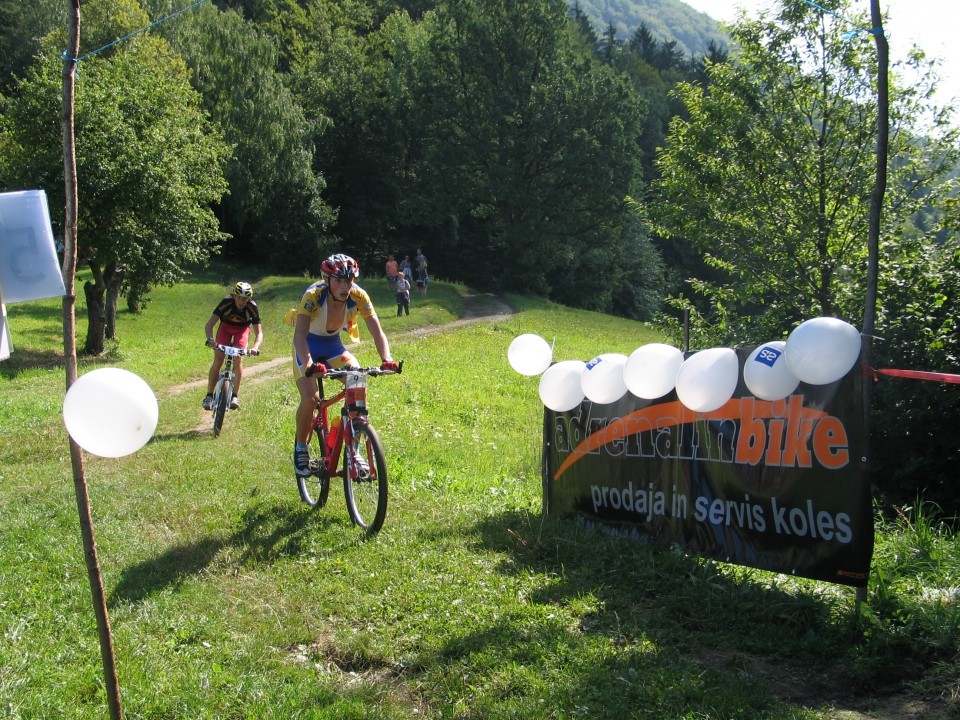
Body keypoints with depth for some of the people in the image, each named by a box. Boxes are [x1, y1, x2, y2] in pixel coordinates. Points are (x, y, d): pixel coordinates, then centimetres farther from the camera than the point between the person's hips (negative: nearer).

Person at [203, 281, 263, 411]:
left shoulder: (252, 307, -31)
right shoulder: (226, 303, -32)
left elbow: (259, 333, -28)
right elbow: (209, 325, -32)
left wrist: (255, 347, -48)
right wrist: (210, 339, -51)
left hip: (242, 329, 0)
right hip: (226, 327, 0)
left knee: (238, 359, -20)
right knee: (218, 361, -13)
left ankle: (235, 396, -9)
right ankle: (209, 396, -5)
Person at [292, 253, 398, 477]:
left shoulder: (358, 296, -22)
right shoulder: (313, 295, -32)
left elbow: (377, 331, -24)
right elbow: (299, 335, -42)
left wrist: (386, 359, -43)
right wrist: (309, 365, -60)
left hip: (334, 346, 3)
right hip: (308, 347, -3)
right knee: (310, 398, -24)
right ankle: (300, 449, 2)